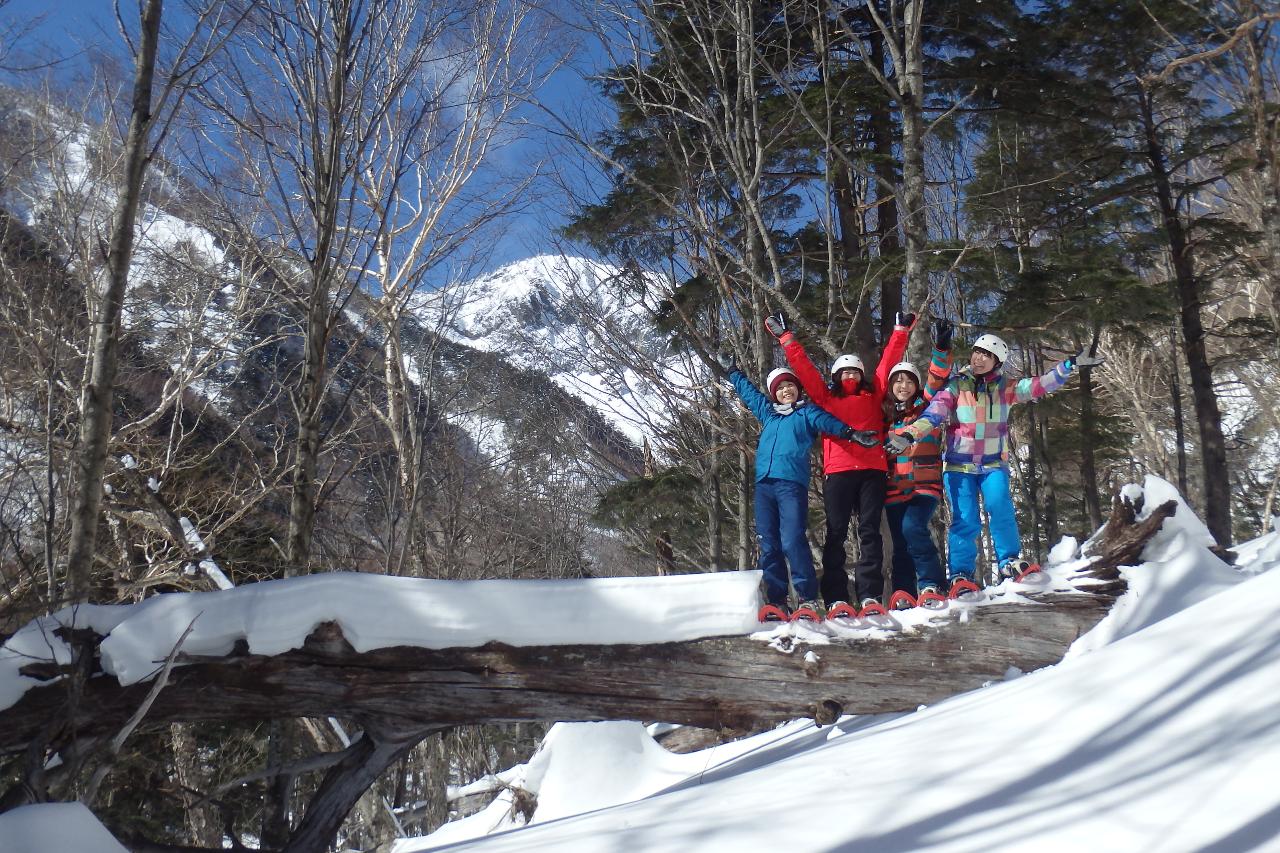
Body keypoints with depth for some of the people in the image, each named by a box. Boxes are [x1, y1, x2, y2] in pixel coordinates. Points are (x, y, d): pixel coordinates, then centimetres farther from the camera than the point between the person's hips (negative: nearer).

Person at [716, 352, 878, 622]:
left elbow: (829, 422, -6)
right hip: (764, 484, 5)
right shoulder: (767, 411, 25)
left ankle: (808, 600, -13)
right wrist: (731, 370, 48)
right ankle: (776, 601, 4)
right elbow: (747, 390, 39)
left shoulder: (807, 412, 11)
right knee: (768, 546, 1)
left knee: (792, 541, -16)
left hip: (792, 483, -5)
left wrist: (852, 433, -23)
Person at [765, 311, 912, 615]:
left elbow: (888, 362, 21)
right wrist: (785, 337, 14)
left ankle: (870, 595, -2)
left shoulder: (872, 394, 19)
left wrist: (900, 331, 23)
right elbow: (803, 367, 15)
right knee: (836, 533, -3)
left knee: (869, 531, -1)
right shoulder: (826, 397, 16)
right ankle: (835, 598, -5)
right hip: (837, 471, -1)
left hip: (872, 470, 1)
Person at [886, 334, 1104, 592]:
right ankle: (960, 574, 1)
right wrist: (908, 436, -28)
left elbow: (1040, 386, -1)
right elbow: (932, 415, -13)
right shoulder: (956, 386, -4)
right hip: (959, 466, -2)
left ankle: (1009, 562, -3)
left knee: (1001, 507, -19)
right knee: (965, 519, -9)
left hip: (993, 464, 2)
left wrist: (1071, 365, -10)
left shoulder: (1005, 388, 4)